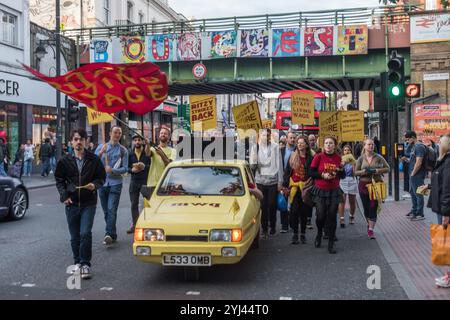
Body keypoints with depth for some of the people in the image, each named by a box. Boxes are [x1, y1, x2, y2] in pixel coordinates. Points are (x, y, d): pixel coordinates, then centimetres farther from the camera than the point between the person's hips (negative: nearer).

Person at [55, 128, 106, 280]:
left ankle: (85, 264, 0)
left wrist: (94, 185, -14)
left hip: (88, 203, -2)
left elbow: (101, 178, 7)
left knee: (85, 233, -12)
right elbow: (59, 180, 11)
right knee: (74, 237, 10)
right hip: (71, 203, 2)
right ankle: (77, 262, 27)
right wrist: (64, 196, -3)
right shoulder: (65, 160, 3)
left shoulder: (94, 159, -1)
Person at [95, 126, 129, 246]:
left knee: (112, 210, -15)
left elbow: (125, 169, -2)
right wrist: (100, 153, -16)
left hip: (116, 183, -3)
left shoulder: (123, 150, 3)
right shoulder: (101, 147, 8)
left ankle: (109, 235, -20)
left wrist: (113, 170, -17)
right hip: (102, 182, 3)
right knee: (106, 211, 9)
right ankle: (113, 235, 19)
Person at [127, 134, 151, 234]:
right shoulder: (130, 154, 11)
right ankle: (134, 225, 16)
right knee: (134, 204, 7)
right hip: (134, 181, 3)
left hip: (145, 181, -3)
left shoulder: (147, 152, 0)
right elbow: (127, 167, 11)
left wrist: (144, 167, -22)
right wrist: (132, 170, -10)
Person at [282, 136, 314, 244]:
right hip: (294, 187, 1)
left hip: (305, 188, -1)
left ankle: (303, 234, 16)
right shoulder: (292, 157, 6)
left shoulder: (311, 158, 2)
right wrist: (284, 186, 1)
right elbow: (287, 172, 7)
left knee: (304, 212, 5)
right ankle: (295, 234, 7)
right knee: (294, 211, -2)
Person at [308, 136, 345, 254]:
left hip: (334, 191, 2)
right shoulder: (318, 157, -4)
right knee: (320, 215, -4)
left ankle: (331, 244, 9)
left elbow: (342, 176, 11)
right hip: (320, 191, -2)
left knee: (332, 217, 0)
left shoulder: (338, 158, 4)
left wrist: (341, 170, -10)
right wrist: (322, 175, -16)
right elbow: (311, 172, -4)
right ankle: (319, 234, 29)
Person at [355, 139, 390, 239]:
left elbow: (387, 168, 2)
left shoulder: (378, 157, 0)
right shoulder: (361, 158, 3)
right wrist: (363, 171, -16)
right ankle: (369, 224, 35)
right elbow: (356, 172, 4)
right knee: (366, 207, 11)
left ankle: (371, 229, -6)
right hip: (364, 185, 2)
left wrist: (377, 171, -14)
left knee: (373, 207, -9)